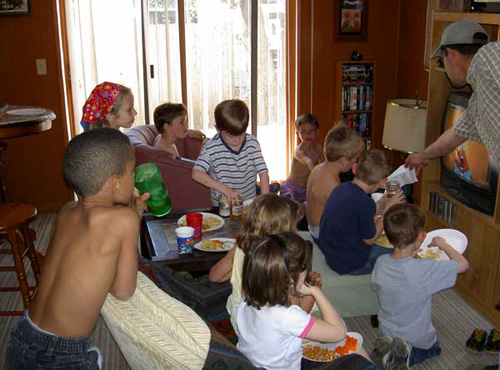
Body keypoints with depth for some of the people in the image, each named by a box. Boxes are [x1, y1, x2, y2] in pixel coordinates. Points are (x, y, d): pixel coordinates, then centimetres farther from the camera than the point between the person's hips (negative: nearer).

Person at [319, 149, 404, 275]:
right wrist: (387, 209, -7)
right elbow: (370, 239, -14)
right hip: (350, 265, -8)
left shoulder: (341, 188, -5)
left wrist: (380, 204, 8)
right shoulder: (364, 203, -30)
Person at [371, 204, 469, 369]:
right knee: (433, 349, 31)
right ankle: (407, 355, 1)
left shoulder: (380, 263, -21)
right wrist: (442, 244, -6)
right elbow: (463, 264, -23)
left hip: (386, 330, 4)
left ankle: (388, 345, 5)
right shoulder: (425, 270, -35)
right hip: (417, 337, -3)